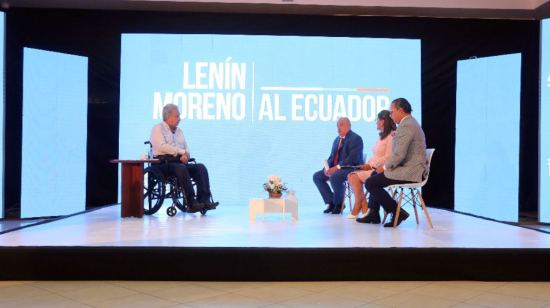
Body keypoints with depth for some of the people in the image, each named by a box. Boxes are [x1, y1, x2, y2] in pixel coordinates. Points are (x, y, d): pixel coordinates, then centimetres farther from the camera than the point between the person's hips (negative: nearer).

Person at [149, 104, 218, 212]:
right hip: (163, 162, -6)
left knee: (201, 167, -18)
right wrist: (182, 152, -11)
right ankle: (191, 203, -37)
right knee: (181, 168, -36)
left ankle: (204, 199, -29)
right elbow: (162, 146, -12)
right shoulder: (158, 128, 5)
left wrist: (185, 156, -7)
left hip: (179, 162, 6)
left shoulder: (179, 131, 25)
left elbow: (187, 149, 19)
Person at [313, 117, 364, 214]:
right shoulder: (337, 140, 18)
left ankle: (339, 203, -11)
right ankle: (331, 202, 3)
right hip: (335, 169, 9)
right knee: (316, 176, -3)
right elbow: (331, 157, 18)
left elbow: (353, 158, -21)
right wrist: (327, 167, -3)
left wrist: (337, 167, -25)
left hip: (351, 169, -9)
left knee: (334, 177, -35)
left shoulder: (355, 139, -10)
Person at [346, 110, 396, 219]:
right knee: (350, 176, -8)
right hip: (374, 168, 10)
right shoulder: (381, 136, 21)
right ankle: (364, 205, -10)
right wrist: (366, 165, 6)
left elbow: (388, 158, -19)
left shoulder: (392, 136, -11)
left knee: (357, 177, -23)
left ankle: (357, 206, -7)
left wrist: (371, 166, -18)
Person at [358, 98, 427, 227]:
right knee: (374, 174, 23)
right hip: (410, 168, 11)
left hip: (410, 171, -11)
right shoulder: (410, 122, 18)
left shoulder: (405, 126, -18)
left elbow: (399, 154, -24)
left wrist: (385, 167, -9)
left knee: (370, 183, -12)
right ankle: (374, 214, 23)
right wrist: (386, 166, 11)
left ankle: (397, 212, -4)